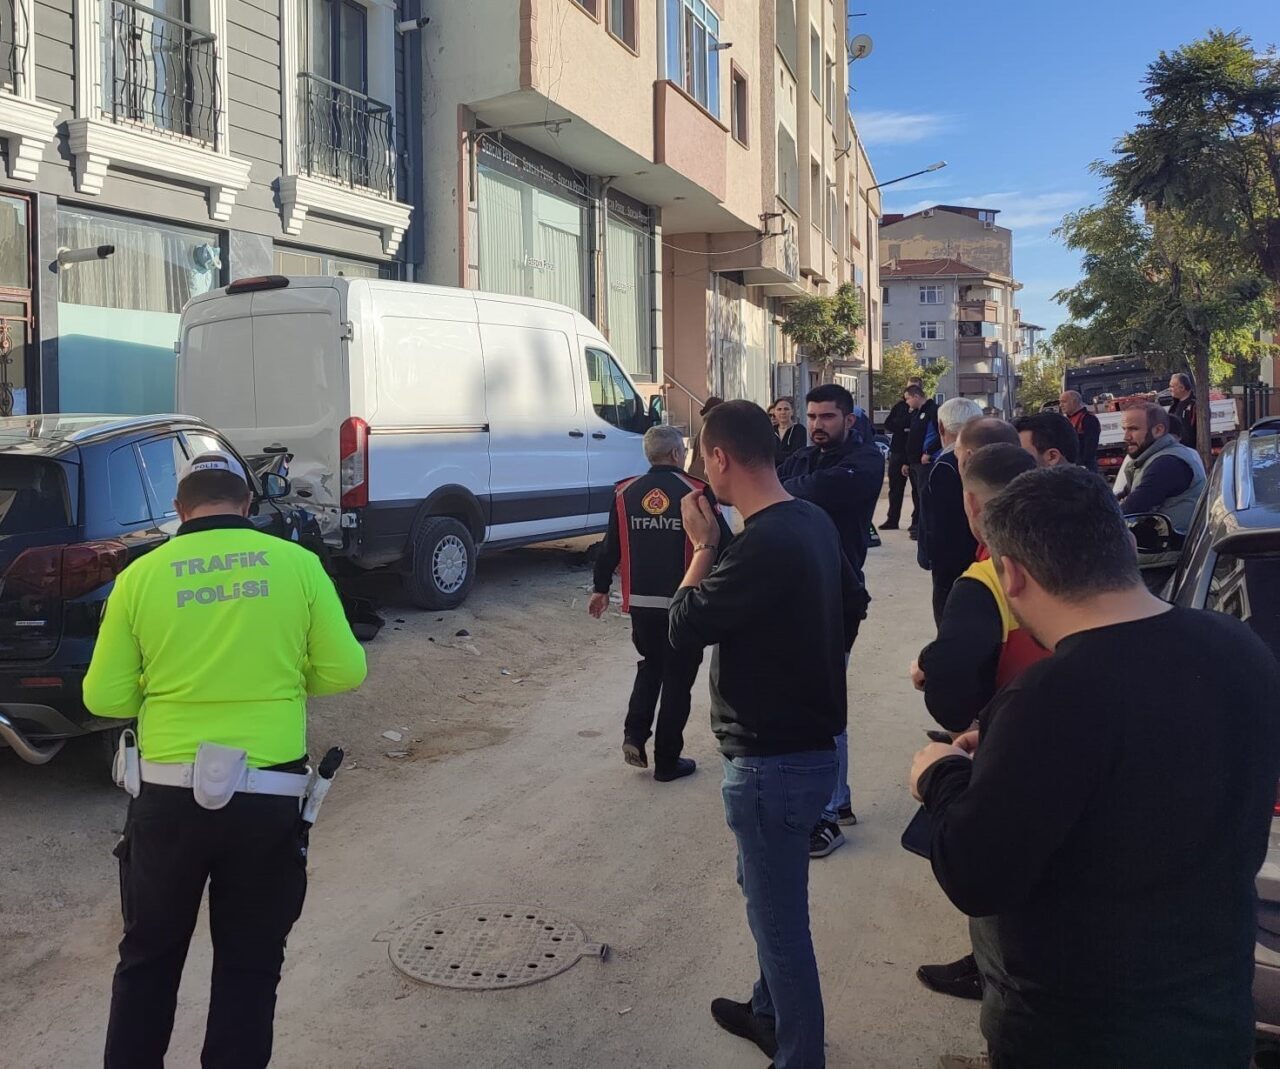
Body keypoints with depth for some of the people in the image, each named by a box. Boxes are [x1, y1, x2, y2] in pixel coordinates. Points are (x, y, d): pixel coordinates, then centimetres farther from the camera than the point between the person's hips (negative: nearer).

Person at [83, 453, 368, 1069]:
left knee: (149, 958, 21)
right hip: (268, 796, -1)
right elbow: (345, 671, -2)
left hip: (167, 794, 1)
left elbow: (104, 698, 2)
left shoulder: (141, 575, -2)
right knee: (249, 966, 15)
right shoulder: (298, 564, -4)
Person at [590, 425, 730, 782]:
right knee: (677, 678, 8)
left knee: (650, 666, 25)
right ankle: (667, 761, 14)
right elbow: (723, 545, -8)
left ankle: (634, 735, 11)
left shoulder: (625, 493, 1)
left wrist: (601, 588, 18)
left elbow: (611, 547, 6)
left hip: (641, 601, 4)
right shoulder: (695, 493, -10)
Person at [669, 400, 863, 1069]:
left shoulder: (763, 545, -27)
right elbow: (852, 605, 16)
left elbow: (685, 627, -19)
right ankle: (770, 1014, 46)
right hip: (808, 736, 10)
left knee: (779, 916, 6)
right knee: (766, 891, 27)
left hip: (771, 761, -10)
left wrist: (703, 545, -7)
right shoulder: (815, 521, 2)